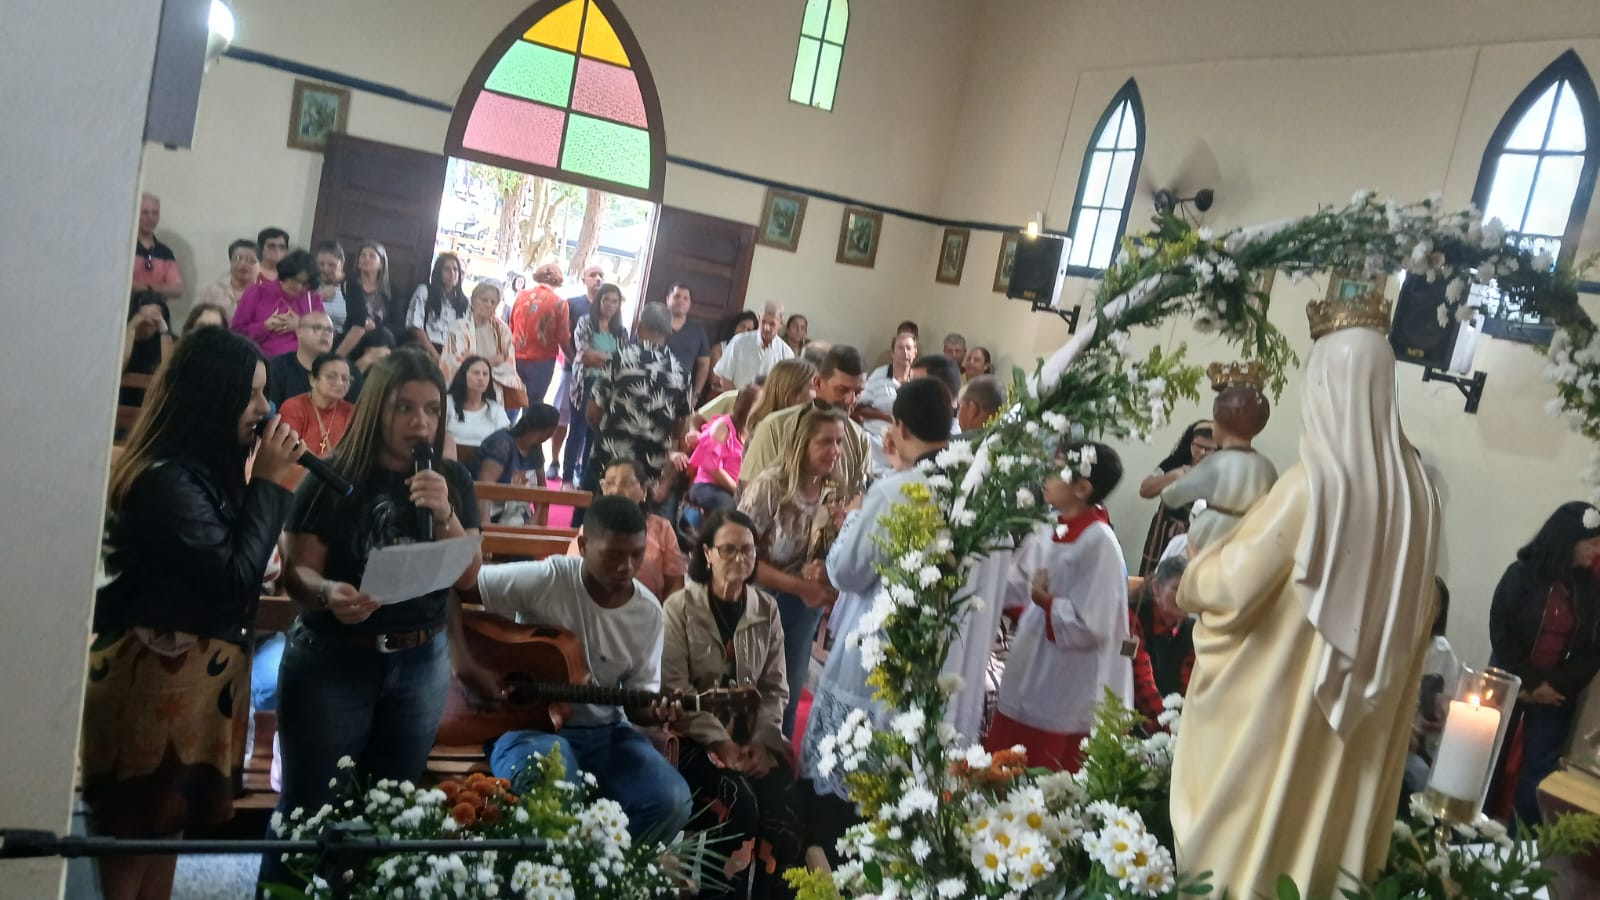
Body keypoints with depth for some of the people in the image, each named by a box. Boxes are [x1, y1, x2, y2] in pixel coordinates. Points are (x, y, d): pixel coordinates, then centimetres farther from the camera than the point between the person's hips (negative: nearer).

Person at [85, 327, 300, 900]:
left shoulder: (201, 468, 6)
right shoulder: (167, 480, -23)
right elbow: (235, 579, -24)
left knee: (169, 820, 19)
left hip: (195, 668, 9)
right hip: (156, 671, -9)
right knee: (137, 829, 5)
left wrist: (267, 478, -1)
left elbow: (233, 550, 10)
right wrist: (269, 482, -19)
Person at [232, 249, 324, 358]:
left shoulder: (313, 299, 15)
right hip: (265, 360, -1)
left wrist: (301, 327, -5)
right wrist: (265, 326, -7)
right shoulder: (258, 293, 9)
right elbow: (237, 331, 7)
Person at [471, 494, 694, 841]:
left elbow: (639, 696, 3)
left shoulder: (648, 612, -3)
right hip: (530, 723, -3)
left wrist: (654, 712, -21)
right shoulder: (545, 580, -14)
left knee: (671, 801, -21)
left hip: (605, 731, 4)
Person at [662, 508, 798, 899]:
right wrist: (721, 743, -17)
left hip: (752, 737, 4)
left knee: (783, 800, -22)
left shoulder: (766, 609, 8)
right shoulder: (681, 607, -4)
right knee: (738, 802, -27)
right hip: (696, 738, -3)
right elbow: (675, 689, -10)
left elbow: (775, 687, 7)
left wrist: (763, 742, -9)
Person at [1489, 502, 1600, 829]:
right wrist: (1529, 683, -11)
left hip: (1556, 695, 2)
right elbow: (1500, 633, -7)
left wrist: (1555, 686, -10)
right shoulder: (1522, 574, -7)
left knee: (1540, 773, 1)